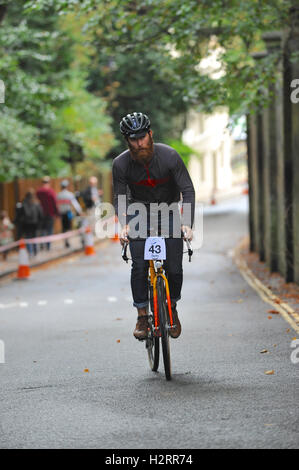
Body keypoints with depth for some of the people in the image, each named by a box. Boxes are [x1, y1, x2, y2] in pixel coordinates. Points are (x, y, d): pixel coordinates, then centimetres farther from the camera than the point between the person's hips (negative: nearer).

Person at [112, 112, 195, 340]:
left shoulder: (169, 156, -21)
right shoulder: (121, 164, -18)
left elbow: (188, 191, -19)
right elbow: (120, 199, -12)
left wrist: (187, 223, -32)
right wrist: (124, 225, -31)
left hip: (169, 211, 0)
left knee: (174, 268, -7)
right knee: (139, 266, -15)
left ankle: (172, 308, 18)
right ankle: (142, 316, -1)